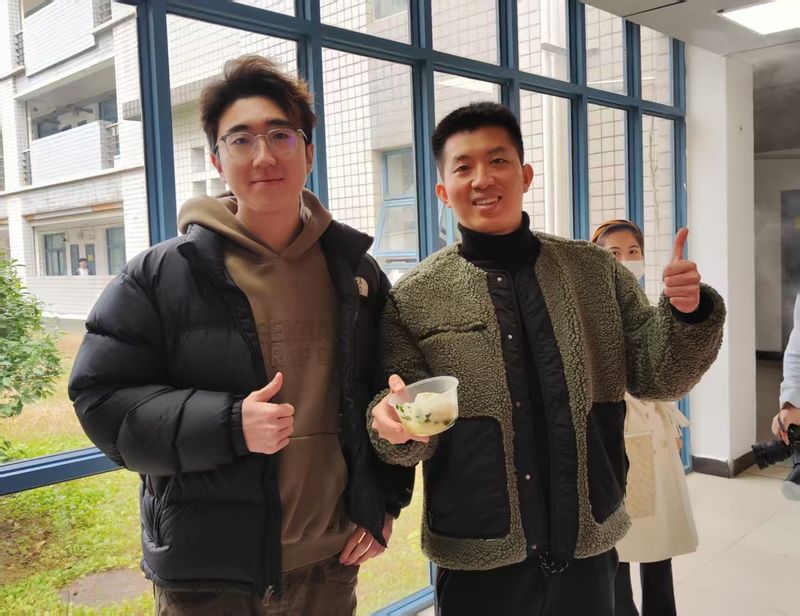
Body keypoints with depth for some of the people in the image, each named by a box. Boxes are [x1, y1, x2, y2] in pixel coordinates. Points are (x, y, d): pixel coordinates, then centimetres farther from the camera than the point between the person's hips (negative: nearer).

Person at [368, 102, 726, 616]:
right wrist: (392, 422, -25)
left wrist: (686, 314, -15)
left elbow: (655, 378, 3)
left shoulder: (596, 270, 0)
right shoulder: (415, 297, -6)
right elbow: (411, 438, -3)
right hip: (478, 560, -2)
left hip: (587, 547, 2)